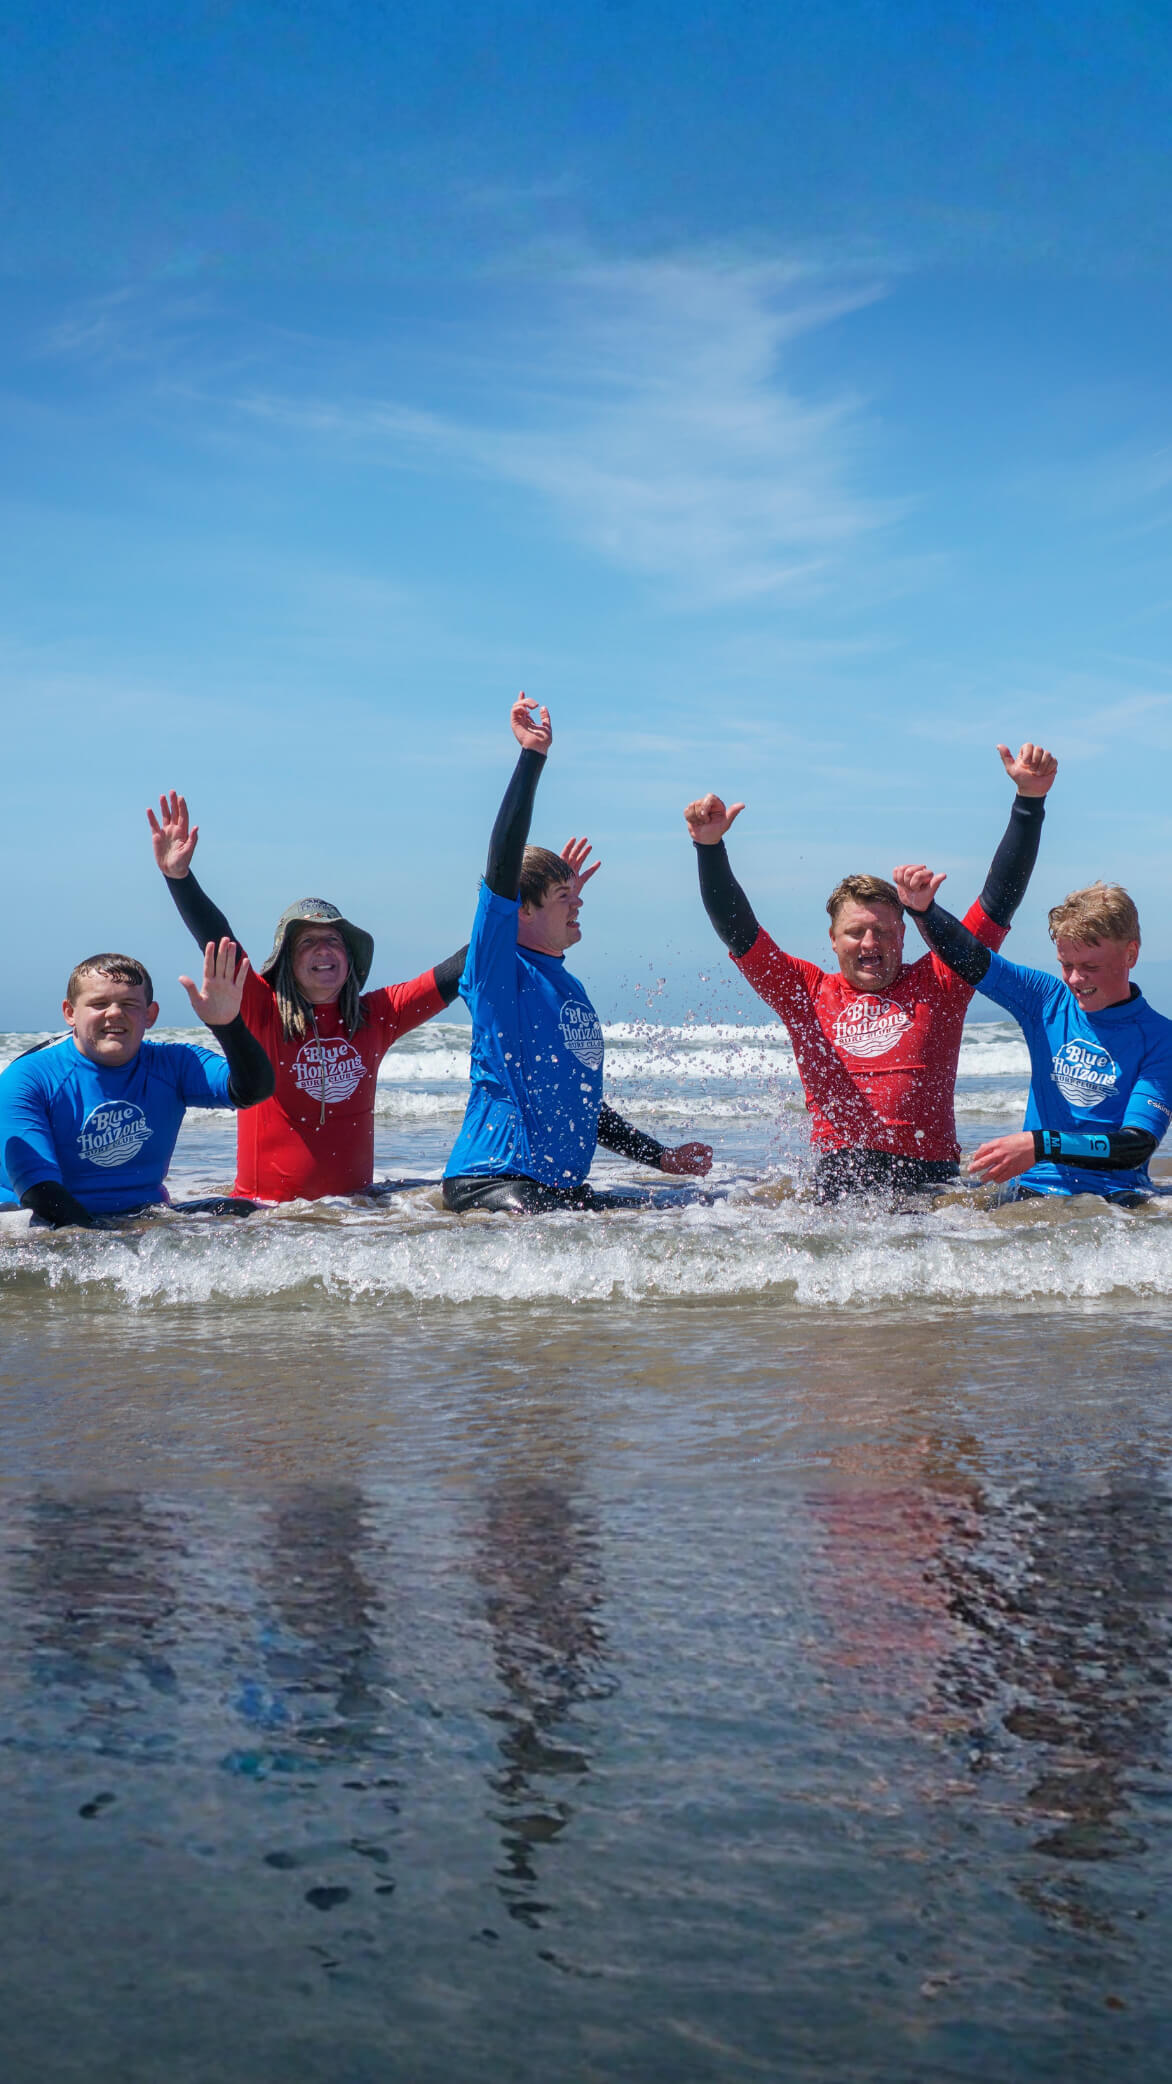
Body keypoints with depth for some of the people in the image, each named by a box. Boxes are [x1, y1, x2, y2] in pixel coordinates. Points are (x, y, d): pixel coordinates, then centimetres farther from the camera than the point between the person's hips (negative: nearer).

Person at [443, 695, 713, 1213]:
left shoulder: (570, 989, 20)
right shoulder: (499, 970, -4)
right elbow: (502, 866, -20)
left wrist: (663, 1158, 26)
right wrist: (532, 757, -22)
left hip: (561, 1187, 8)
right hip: (491, 1182, -8)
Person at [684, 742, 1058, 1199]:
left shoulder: (935, 984, 11)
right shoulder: (809, 991, 13)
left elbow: (1000, 897, 10)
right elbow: (736, 929, 9)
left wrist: (1029, 800, 4)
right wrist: (709, 847, -4)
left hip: (930, 1179, 0)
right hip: (839, 1184, 0)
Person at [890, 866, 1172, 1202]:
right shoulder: (1048, 1001, 9)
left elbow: (1139, 1146, -14)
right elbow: (968, 959, 4)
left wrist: (1041, 1145, -27)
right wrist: (923, 908, -18)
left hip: (1114, 1198, -2)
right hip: (1031, 1192, 2)